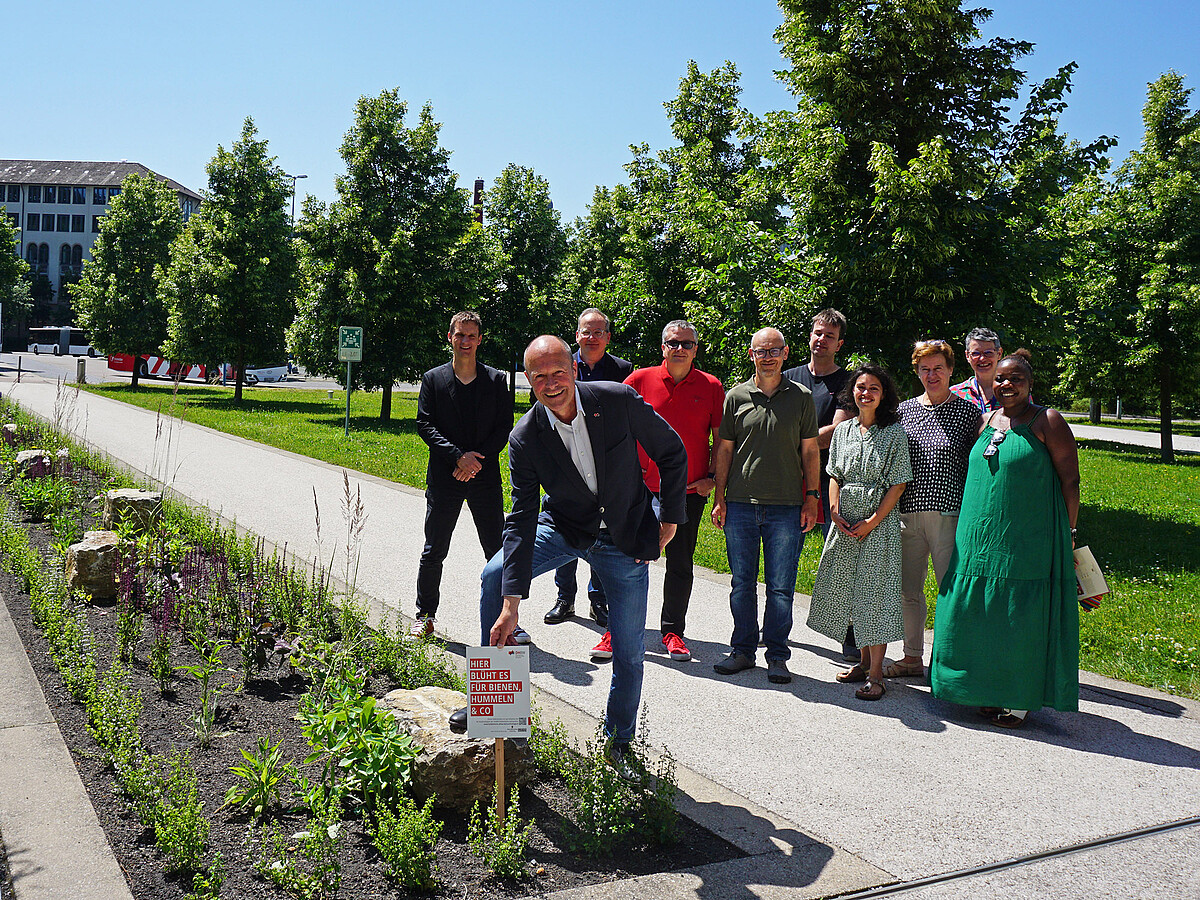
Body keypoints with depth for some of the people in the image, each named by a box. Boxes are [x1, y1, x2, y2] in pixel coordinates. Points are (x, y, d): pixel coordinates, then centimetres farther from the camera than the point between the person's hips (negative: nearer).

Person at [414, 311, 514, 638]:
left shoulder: (496, 380, 6)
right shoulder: (433, 379, 5)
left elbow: (504, 426, 2)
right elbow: (425, 425, -2)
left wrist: (477, 458, -12)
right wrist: (459, 455, -14)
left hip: (486, 476, 0)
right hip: (444, 477, 0)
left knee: (498, 551, 1)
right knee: (434, 552, 7)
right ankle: (425, 615, 22)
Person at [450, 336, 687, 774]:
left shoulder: (619, 401, -22)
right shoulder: (525, 437, -19)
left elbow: (672, 453, -6)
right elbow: (521, 520, -20)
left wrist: (669, 519, -5)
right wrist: (510, 606, -25)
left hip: (626, 539, -1)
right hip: (563, 528, 1)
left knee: (629, 654, 2)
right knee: (494, 575, -16)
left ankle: (619, 743, 27)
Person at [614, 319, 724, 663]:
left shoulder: (711, 387, 3)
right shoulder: (640, 380, 1)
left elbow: (721, 439, 7)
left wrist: (712, 477, -2)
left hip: (690, 492, 1)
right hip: (643, 489, 0)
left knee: (680, 564, 8)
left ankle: (673, 632, 21)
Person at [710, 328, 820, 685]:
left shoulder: (801, 397, 6)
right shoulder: (736, 397, 7)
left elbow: (810, 451, 7)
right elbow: (724, 450, 8)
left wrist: (811, 498, 1)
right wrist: (719, 498, 4)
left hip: (786, 508, -1)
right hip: (741, 505, 1)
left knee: (781, 586, 2)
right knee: (742, 583, 8)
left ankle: (777, 656, 14)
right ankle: (743, 650, 20)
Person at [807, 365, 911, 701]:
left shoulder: (894, 433, -3)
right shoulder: (843, 430, 11)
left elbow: (898, 484, -6)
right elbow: (834, 476, 13)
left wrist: (873, 520, -14)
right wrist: (836, 512, -3)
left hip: (880, 521, -5)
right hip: (846, 519, 5)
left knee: (875, 591, -6)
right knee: (846, 588, 7)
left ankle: (875, 673, -1)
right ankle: (864, 661, 21)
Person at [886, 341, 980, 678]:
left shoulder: (967, 411, 1)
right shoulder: (904, 410, 10)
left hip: (948, 514, -4)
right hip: (908, 513, 4)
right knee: (907, 590, 10)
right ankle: (912, 657, 24)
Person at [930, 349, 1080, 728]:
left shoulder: (1047, 421, -4)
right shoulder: (986, 421, 13)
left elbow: (1070, 479, -5)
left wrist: (1067, 534, -7)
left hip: (1029, 540, -6)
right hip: (981, 537, 6)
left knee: (1019, 621, -2)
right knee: (978, 615, 9)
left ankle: (1018, 700, 10)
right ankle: (988, 692, 23)